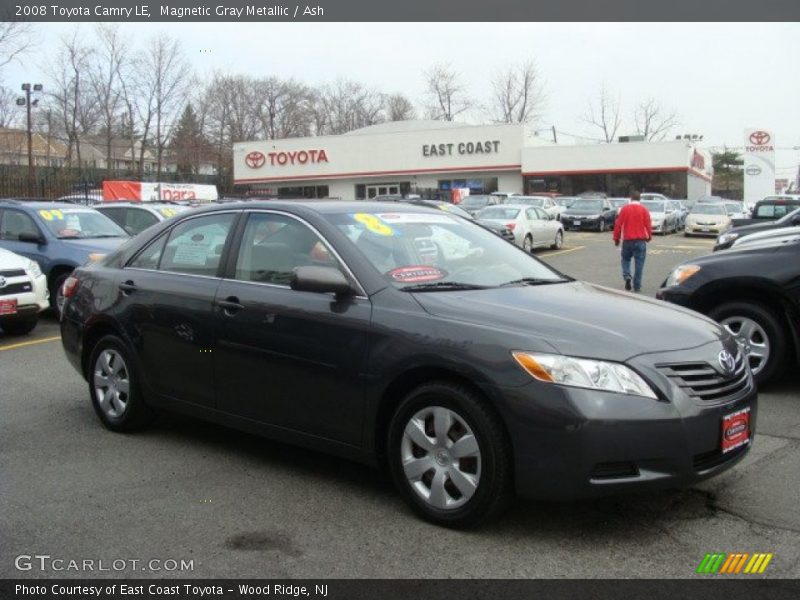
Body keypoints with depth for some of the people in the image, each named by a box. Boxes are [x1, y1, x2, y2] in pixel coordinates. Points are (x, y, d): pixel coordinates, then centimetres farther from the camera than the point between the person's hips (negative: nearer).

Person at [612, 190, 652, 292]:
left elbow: (618, 224, -1)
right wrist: (649, 237, 14)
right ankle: (637, 286, 3)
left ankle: (627, 276, -7)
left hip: (627, 239, 0)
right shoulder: (644, 210, -1)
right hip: (641, 240, 0)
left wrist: (616, 238, 8)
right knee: (639, 263, 3)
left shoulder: (624, 209, -1)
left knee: (626, 259, 18)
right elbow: (648, 225, -1)